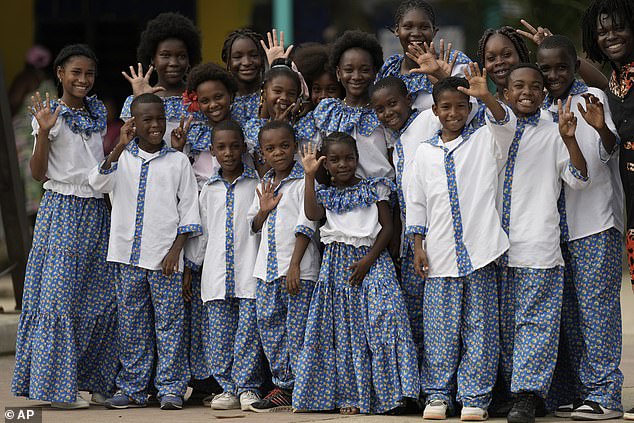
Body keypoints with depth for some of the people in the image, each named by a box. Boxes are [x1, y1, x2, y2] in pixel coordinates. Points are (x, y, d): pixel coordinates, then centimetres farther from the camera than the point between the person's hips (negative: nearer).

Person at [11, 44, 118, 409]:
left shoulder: (98, 114, 14)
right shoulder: (51, 115, -4)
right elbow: (39, 173, -9)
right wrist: (43, 132, -19)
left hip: (97, 211, 6)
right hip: (62, 210, -6)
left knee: (101, 298, 4)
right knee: (59, 294, -8)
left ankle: (90, 380, 13)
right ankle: (56, 385, -3)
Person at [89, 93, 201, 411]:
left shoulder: (177, 161, 4)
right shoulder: (121, 157, 7)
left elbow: (189, 209, 4)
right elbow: (98, 183, -11)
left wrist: (175, 250, -5)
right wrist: (119, 147, -23)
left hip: (165, 256, -2)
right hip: (128, 254, 2)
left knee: (168, 322, -1)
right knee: (131, 324, 6)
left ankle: (170, 388, 4)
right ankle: (132, 388, 13)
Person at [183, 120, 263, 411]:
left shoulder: (257, 184, 3)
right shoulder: (209, 190, 13)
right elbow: (200, 232, 18)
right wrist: (188, 269, 17)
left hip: (249, 272, -3)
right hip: (216, 275, 3)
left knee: (248, 330, -6)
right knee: (219, 333, 1)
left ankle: (247, 387, 1)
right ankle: (228, 388, 7)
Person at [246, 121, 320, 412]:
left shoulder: (303, 182, -5)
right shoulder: (264, 186, 16)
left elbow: (306, 225, -11)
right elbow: (254, 226, 22)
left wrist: (294, 265, -16)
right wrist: (264, 210, 0)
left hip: (298, 268, -7)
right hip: (267, 268, 7)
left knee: (297, 329, -7)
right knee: (268, 325, 7)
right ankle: (283, 386, 14)